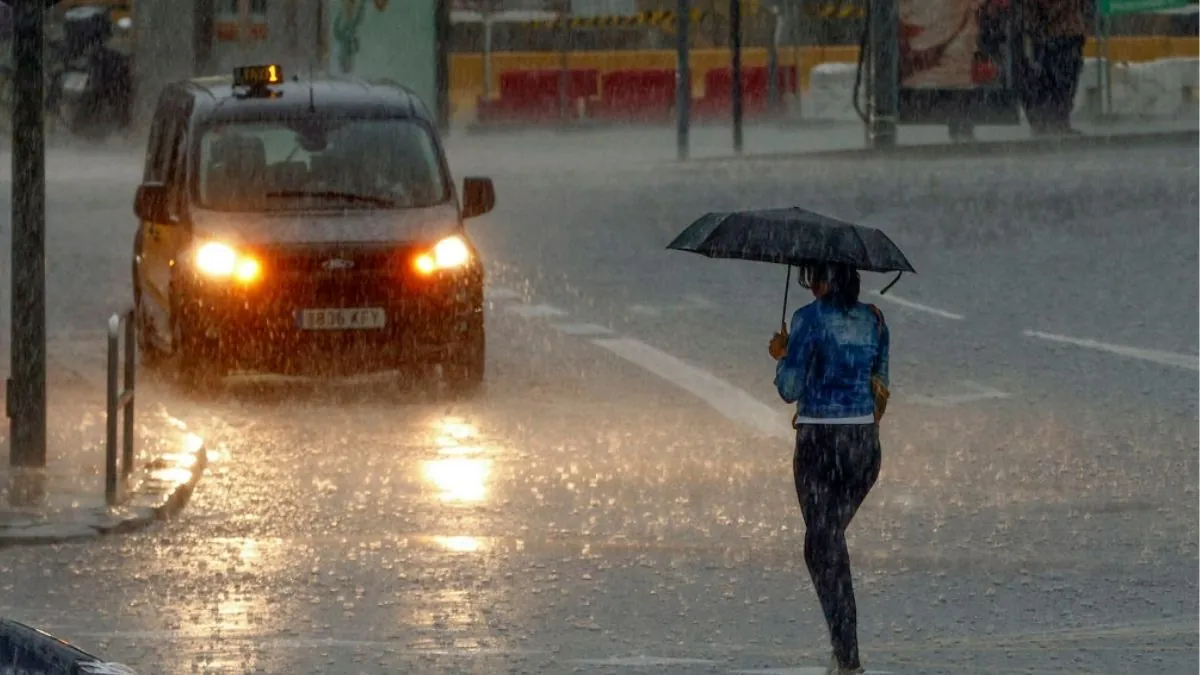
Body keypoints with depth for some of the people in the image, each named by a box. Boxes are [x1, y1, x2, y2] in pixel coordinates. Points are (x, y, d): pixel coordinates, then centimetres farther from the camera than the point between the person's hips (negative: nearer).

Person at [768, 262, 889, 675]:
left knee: (824, 548, 0)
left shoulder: (809, 319, -11)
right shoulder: (873, 320, 7)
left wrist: (782, 355, 7)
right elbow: (880, 389, 12)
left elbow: (789, 390, -11)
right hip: (864, 441, 5)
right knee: (830, 540, 22)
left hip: (819, 441, -5)